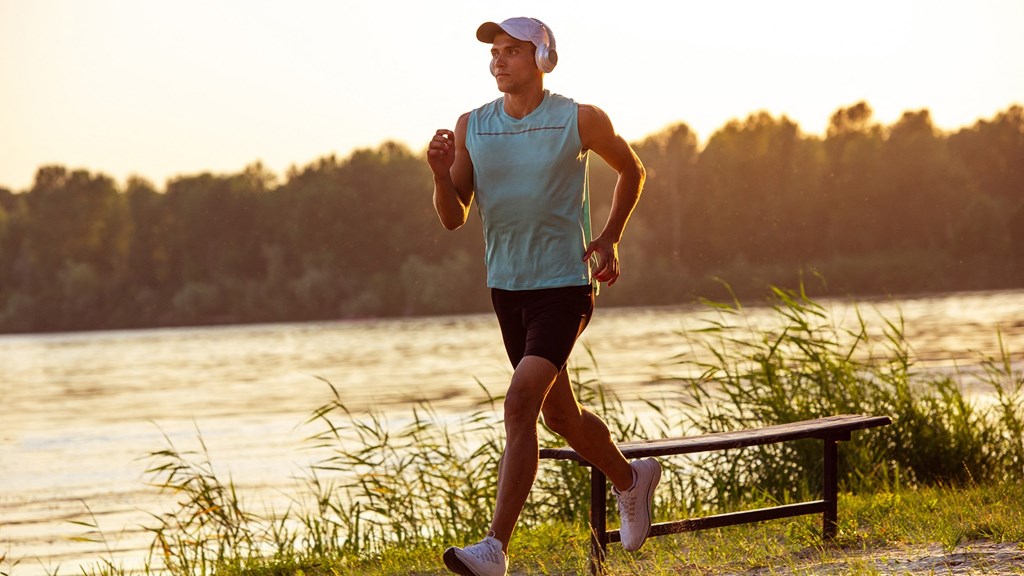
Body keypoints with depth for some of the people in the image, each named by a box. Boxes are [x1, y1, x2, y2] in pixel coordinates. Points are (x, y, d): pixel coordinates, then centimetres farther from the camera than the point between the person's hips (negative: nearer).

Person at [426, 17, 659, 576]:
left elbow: (631, 171, 12)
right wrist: (440, 173, -17)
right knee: (559, 414, 17)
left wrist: (610, 237, 0)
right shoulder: (471, 127, 3)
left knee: (520, 402, -21)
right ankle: (631, 478, 46)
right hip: (507, 287, 5)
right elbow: (454, 217, 3)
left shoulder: (580, 121, -6)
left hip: (565, 284, -5)